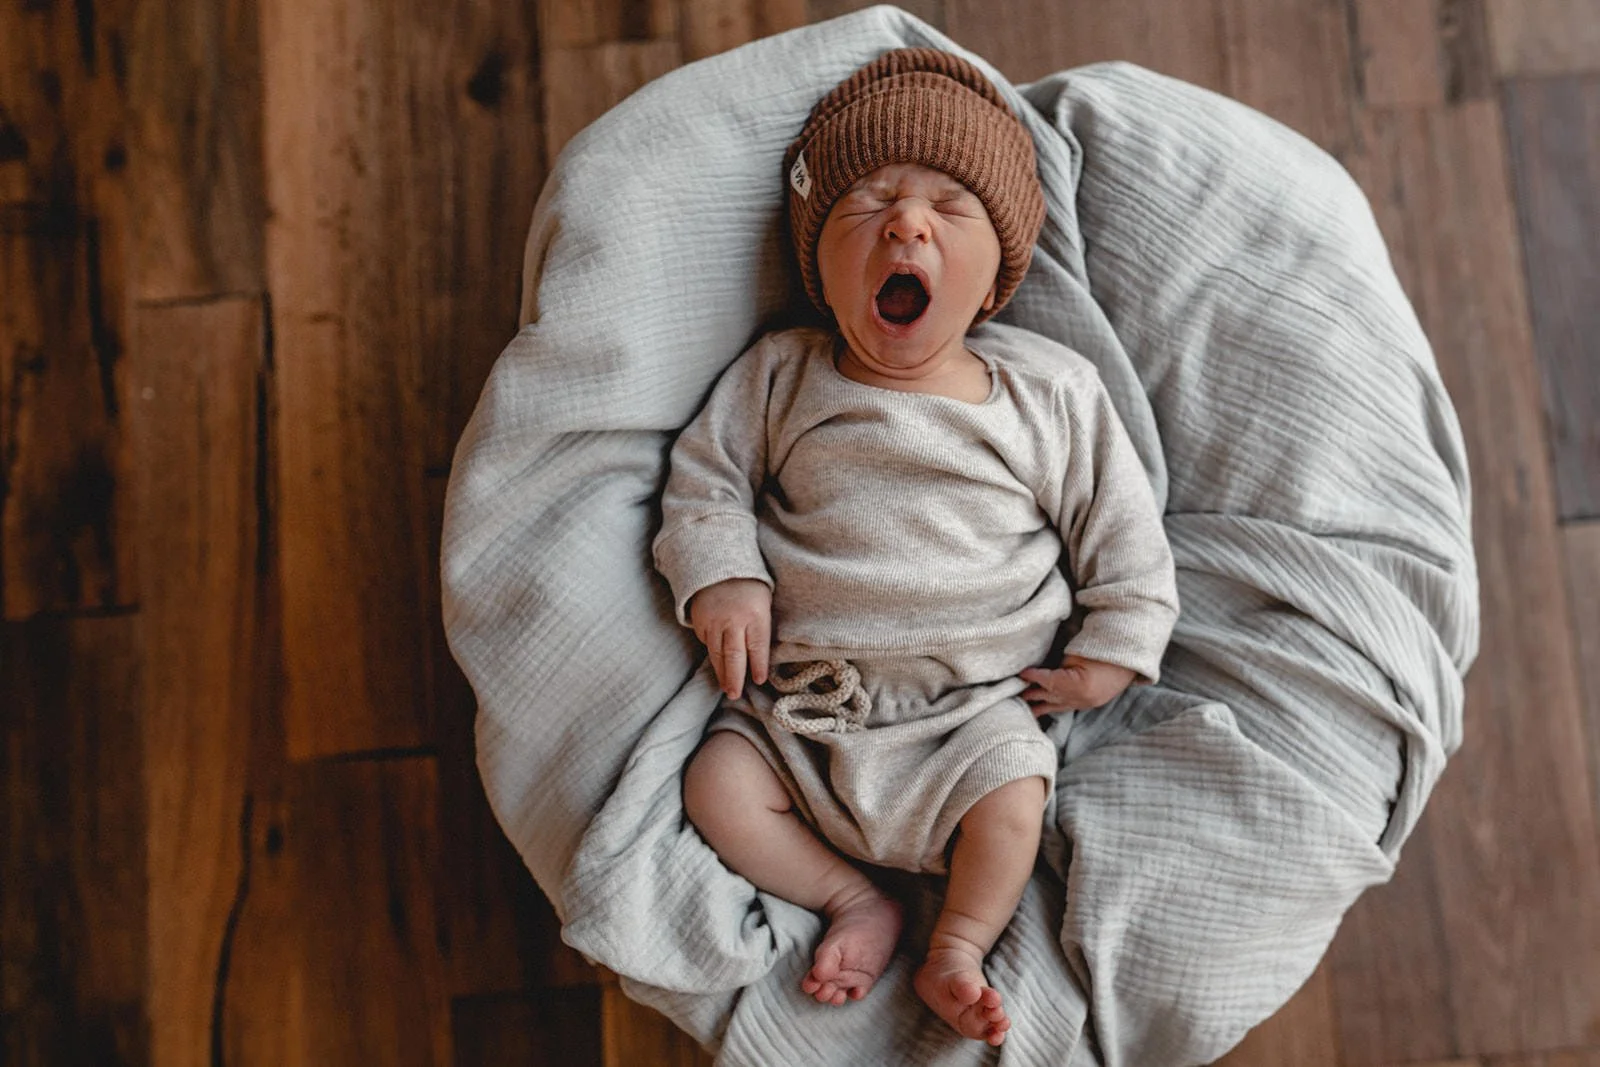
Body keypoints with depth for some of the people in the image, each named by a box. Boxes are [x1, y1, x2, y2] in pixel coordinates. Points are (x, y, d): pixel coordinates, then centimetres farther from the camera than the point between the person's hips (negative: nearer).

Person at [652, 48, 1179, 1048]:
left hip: (975, 703, -1)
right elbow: (706, 476, 4)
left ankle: (957, 950, 2)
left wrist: (1110, 652, -1)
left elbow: (1121, 526, 4)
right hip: (800, 691, 2)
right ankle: (855, 899, 7)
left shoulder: (1051, 393, -3)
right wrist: (720, 579, -11)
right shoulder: (781, 378, -2)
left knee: (1013, 795, -23)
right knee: (718, 786, -13)